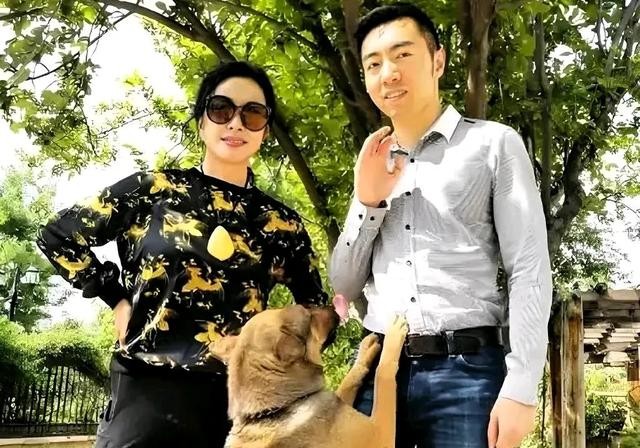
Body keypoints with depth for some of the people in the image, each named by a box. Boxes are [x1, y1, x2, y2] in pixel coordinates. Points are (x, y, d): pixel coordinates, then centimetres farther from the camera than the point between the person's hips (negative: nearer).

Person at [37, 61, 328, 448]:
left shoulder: (283, 224, 8)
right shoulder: (154, 190, 3)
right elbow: (58, 236, 9)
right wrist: (117, 298, 3)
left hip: (243, 399, 3)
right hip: (148, 393, -2)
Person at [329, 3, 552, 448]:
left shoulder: (494, 144, 2)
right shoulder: (374, 167, 15)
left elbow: (530, 270, -4)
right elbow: (346, 287, 13)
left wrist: (520, 388, -12)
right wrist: (367, 202, -1)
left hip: (466, 370, -4)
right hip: (377, 369, 4)